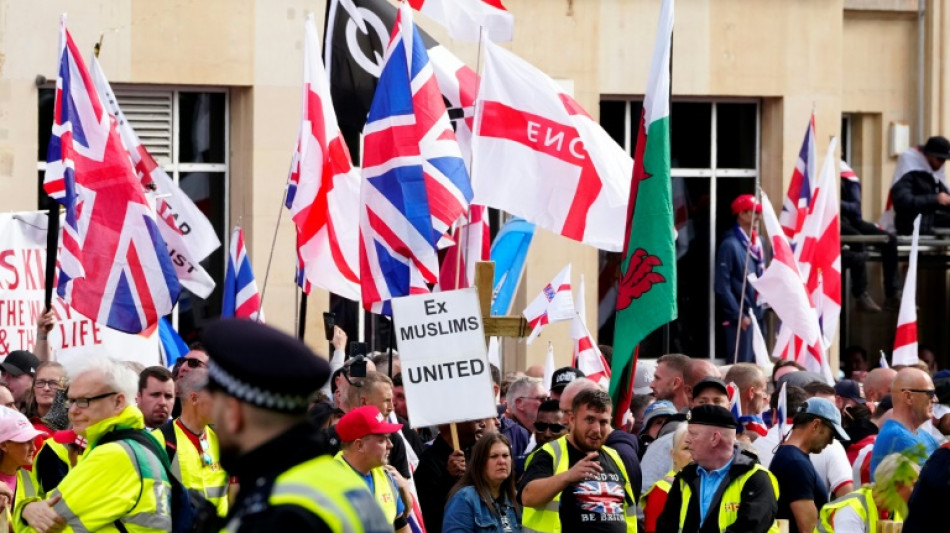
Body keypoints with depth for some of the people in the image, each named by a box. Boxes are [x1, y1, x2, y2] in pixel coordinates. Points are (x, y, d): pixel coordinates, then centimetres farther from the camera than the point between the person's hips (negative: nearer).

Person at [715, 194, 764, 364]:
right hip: (739, 318, -7)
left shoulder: (757, 243, 13)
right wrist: (739, 315, -13)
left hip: (757, 316, 7)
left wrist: (762, 307, 9)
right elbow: (722, 285, -13)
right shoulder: (730, 245, -10)